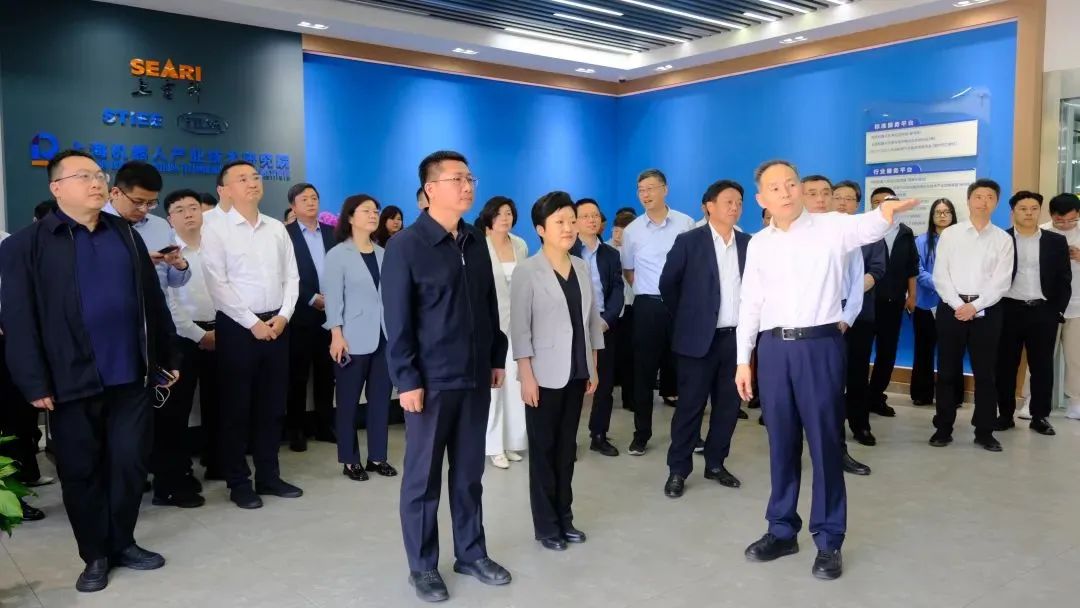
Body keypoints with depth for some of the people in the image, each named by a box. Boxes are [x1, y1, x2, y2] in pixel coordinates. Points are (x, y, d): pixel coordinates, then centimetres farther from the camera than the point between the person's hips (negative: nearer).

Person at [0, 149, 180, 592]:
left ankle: (123, 544, 27)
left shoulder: (126, 235, 11)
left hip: (132, 375, 3)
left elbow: (152, 300, 11)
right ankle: (95, 556, 25)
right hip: (73, 381, -3)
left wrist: (168, 357, 10)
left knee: (130, 463, 8)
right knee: (80, 471, 9)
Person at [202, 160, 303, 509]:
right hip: (238, 326, -4)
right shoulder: (215, 230, -5)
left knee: (272, 404, 11)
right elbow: (217, 285, -11)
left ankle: (268, 476, 23)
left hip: (276, 325, 5)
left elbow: (291, 277, 10)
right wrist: (252, 322, -13)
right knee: (237, 406, 4)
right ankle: (239, 482, 16)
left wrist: (283, 316, -4)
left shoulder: (277, 228, 10)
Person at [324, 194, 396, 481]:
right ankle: (349, 460, 14)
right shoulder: (338, 254, -2)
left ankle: (377, 456, 18)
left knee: (381, 398, 7)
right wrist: (336, 334, -14)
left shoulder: (383, 254, 10)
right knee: (349, 400, 4)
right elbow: (333, 297, -7)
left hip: (384, 336, 4)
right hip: (354, 339, -4)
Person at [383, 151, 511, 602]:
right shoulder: (406, 246, -10)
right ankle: (422, 566, 23)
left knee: (469, 473, 15)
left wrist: (497, 358, 12)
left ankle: (471, 554, 30)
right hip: (431, 381, -5)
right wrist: (406, 379, -15)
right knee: (423, 477, 8)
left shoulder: (476, 244, 8)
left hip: (475, 378, 6)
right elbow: (397, 320, -12)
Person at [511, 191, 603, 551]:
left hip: (576, 373, 5)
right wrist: (527, 375, -15)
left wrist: (593, 368, 9)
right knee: (543, 449, 5)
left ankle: (565, 518, 24)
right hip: (545, 375, -5)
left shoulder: (582, 268, 7)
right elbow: (519, 328, -11)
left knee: (567, 447, 13)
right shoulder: (527, 272, -9)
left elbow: (592, 319, 11)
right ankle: (546, 525, 16)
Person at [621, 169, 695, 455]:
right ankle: (641, 434, 13)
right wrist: (647, 290, 6)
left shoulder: (686, 224, -1)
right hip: (647, 305, 1)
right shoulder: (632, 230, 3)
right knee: (644, 370, 3)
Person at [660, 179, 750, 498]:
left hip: (737, 336, 4)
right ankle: (678, 470, 12)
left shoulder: (748, 243, 6)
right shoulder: (688, 241, -6)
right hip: (700, 337, -4)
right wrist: (685, 318, 6)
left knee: (728, 404, 11)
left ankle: (716, 463, 25)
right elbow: (667, 284, 1)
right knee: (690, 405, 1)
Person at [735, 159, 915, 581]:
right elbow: (749, 305, 11)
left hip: (819, 344, -3)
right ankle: (782, 530, 27)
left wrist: (886, 212, -44)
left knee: (824, 442, 3)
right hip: (773, 348, 3)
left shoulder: (831, 227, 0)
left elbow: (867, 229, -20)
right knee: (781, 443, 12)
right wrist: (743, 360, 8)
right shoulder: (758, 244, 9)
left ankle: (828, 540, 17)